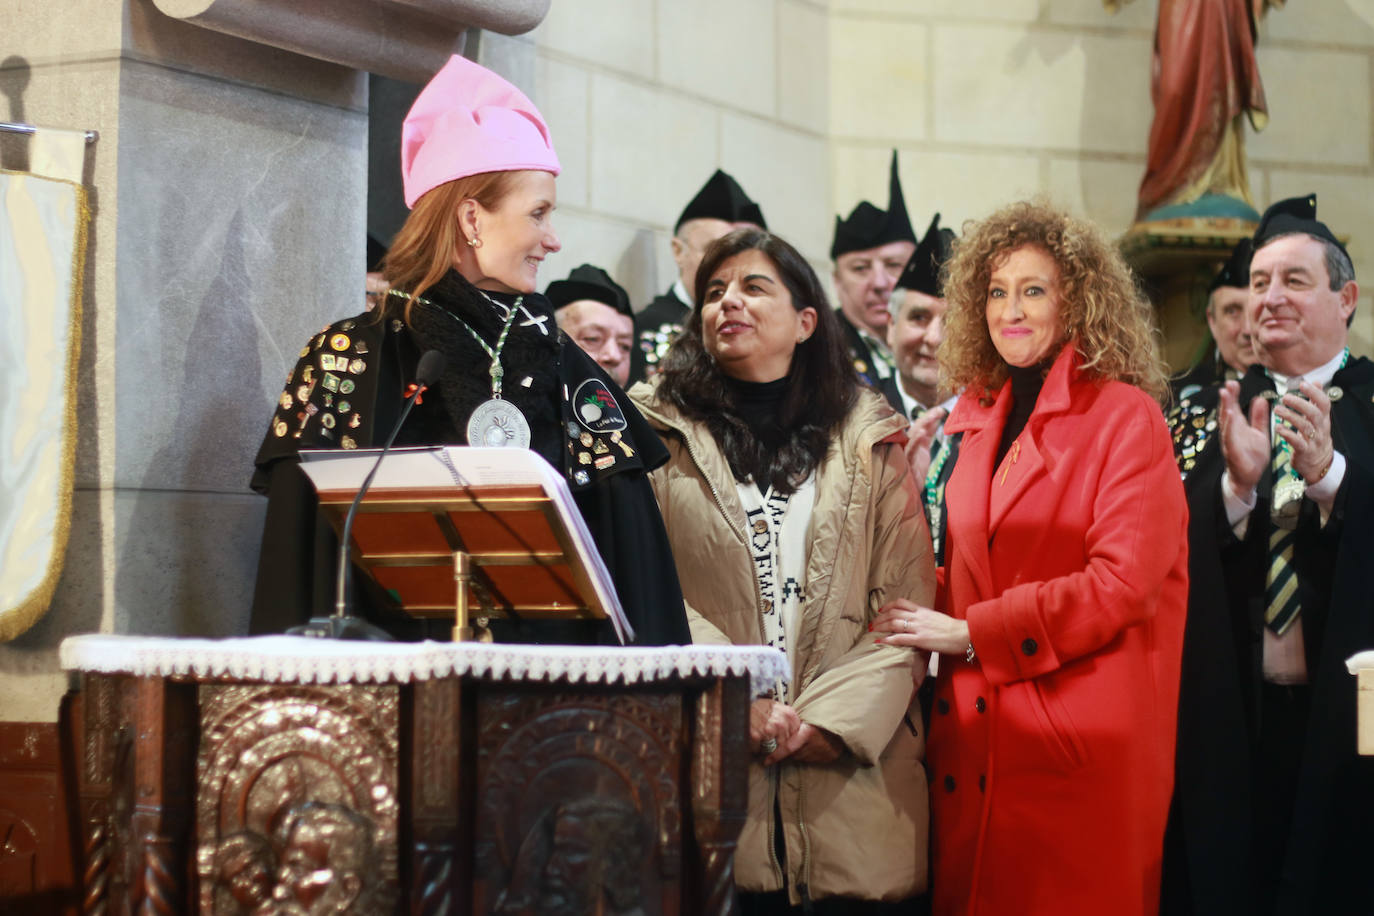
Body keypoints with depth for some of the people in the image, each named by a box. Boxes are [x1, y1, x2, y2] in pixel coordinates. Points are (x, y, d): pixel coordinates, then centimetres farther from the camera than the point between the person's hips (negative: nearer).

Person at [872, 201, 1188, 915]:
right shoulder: (976, 415, 15)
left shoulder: (1125, 416, -4)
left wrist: (969, 633, -13)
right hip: (974, 735, 6)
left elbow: (1123, 580, -14)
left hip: (1083, 744, -6)